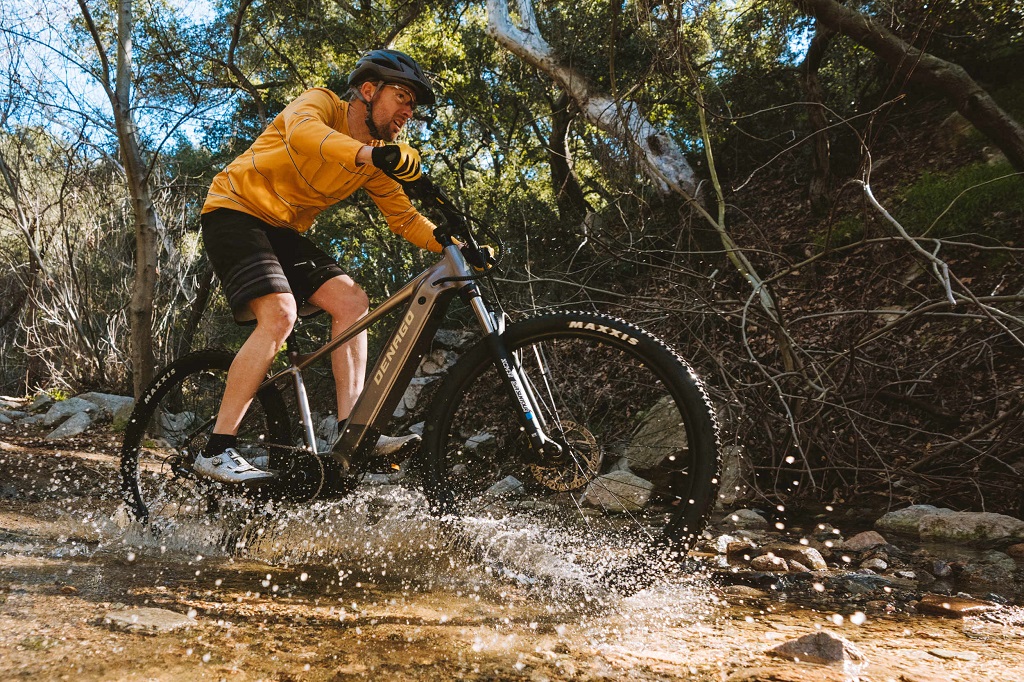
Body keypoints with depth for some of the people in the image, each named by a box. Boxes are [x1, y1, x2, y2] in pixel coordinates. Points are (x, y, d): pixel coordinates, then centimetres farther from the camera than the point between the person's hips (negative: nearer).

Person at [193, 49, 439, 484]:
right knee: (279, 314, -26)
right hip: (234, 210, -8)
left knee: (351, 302, -10)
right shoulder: (322, 103, -14)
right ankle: (217, 450, -21)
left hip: (282, 231, 8)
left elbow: (404, 218, 3)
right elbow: (301, 133, -38)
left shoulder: (378, 161, 6)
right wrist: (372, 154, -55)